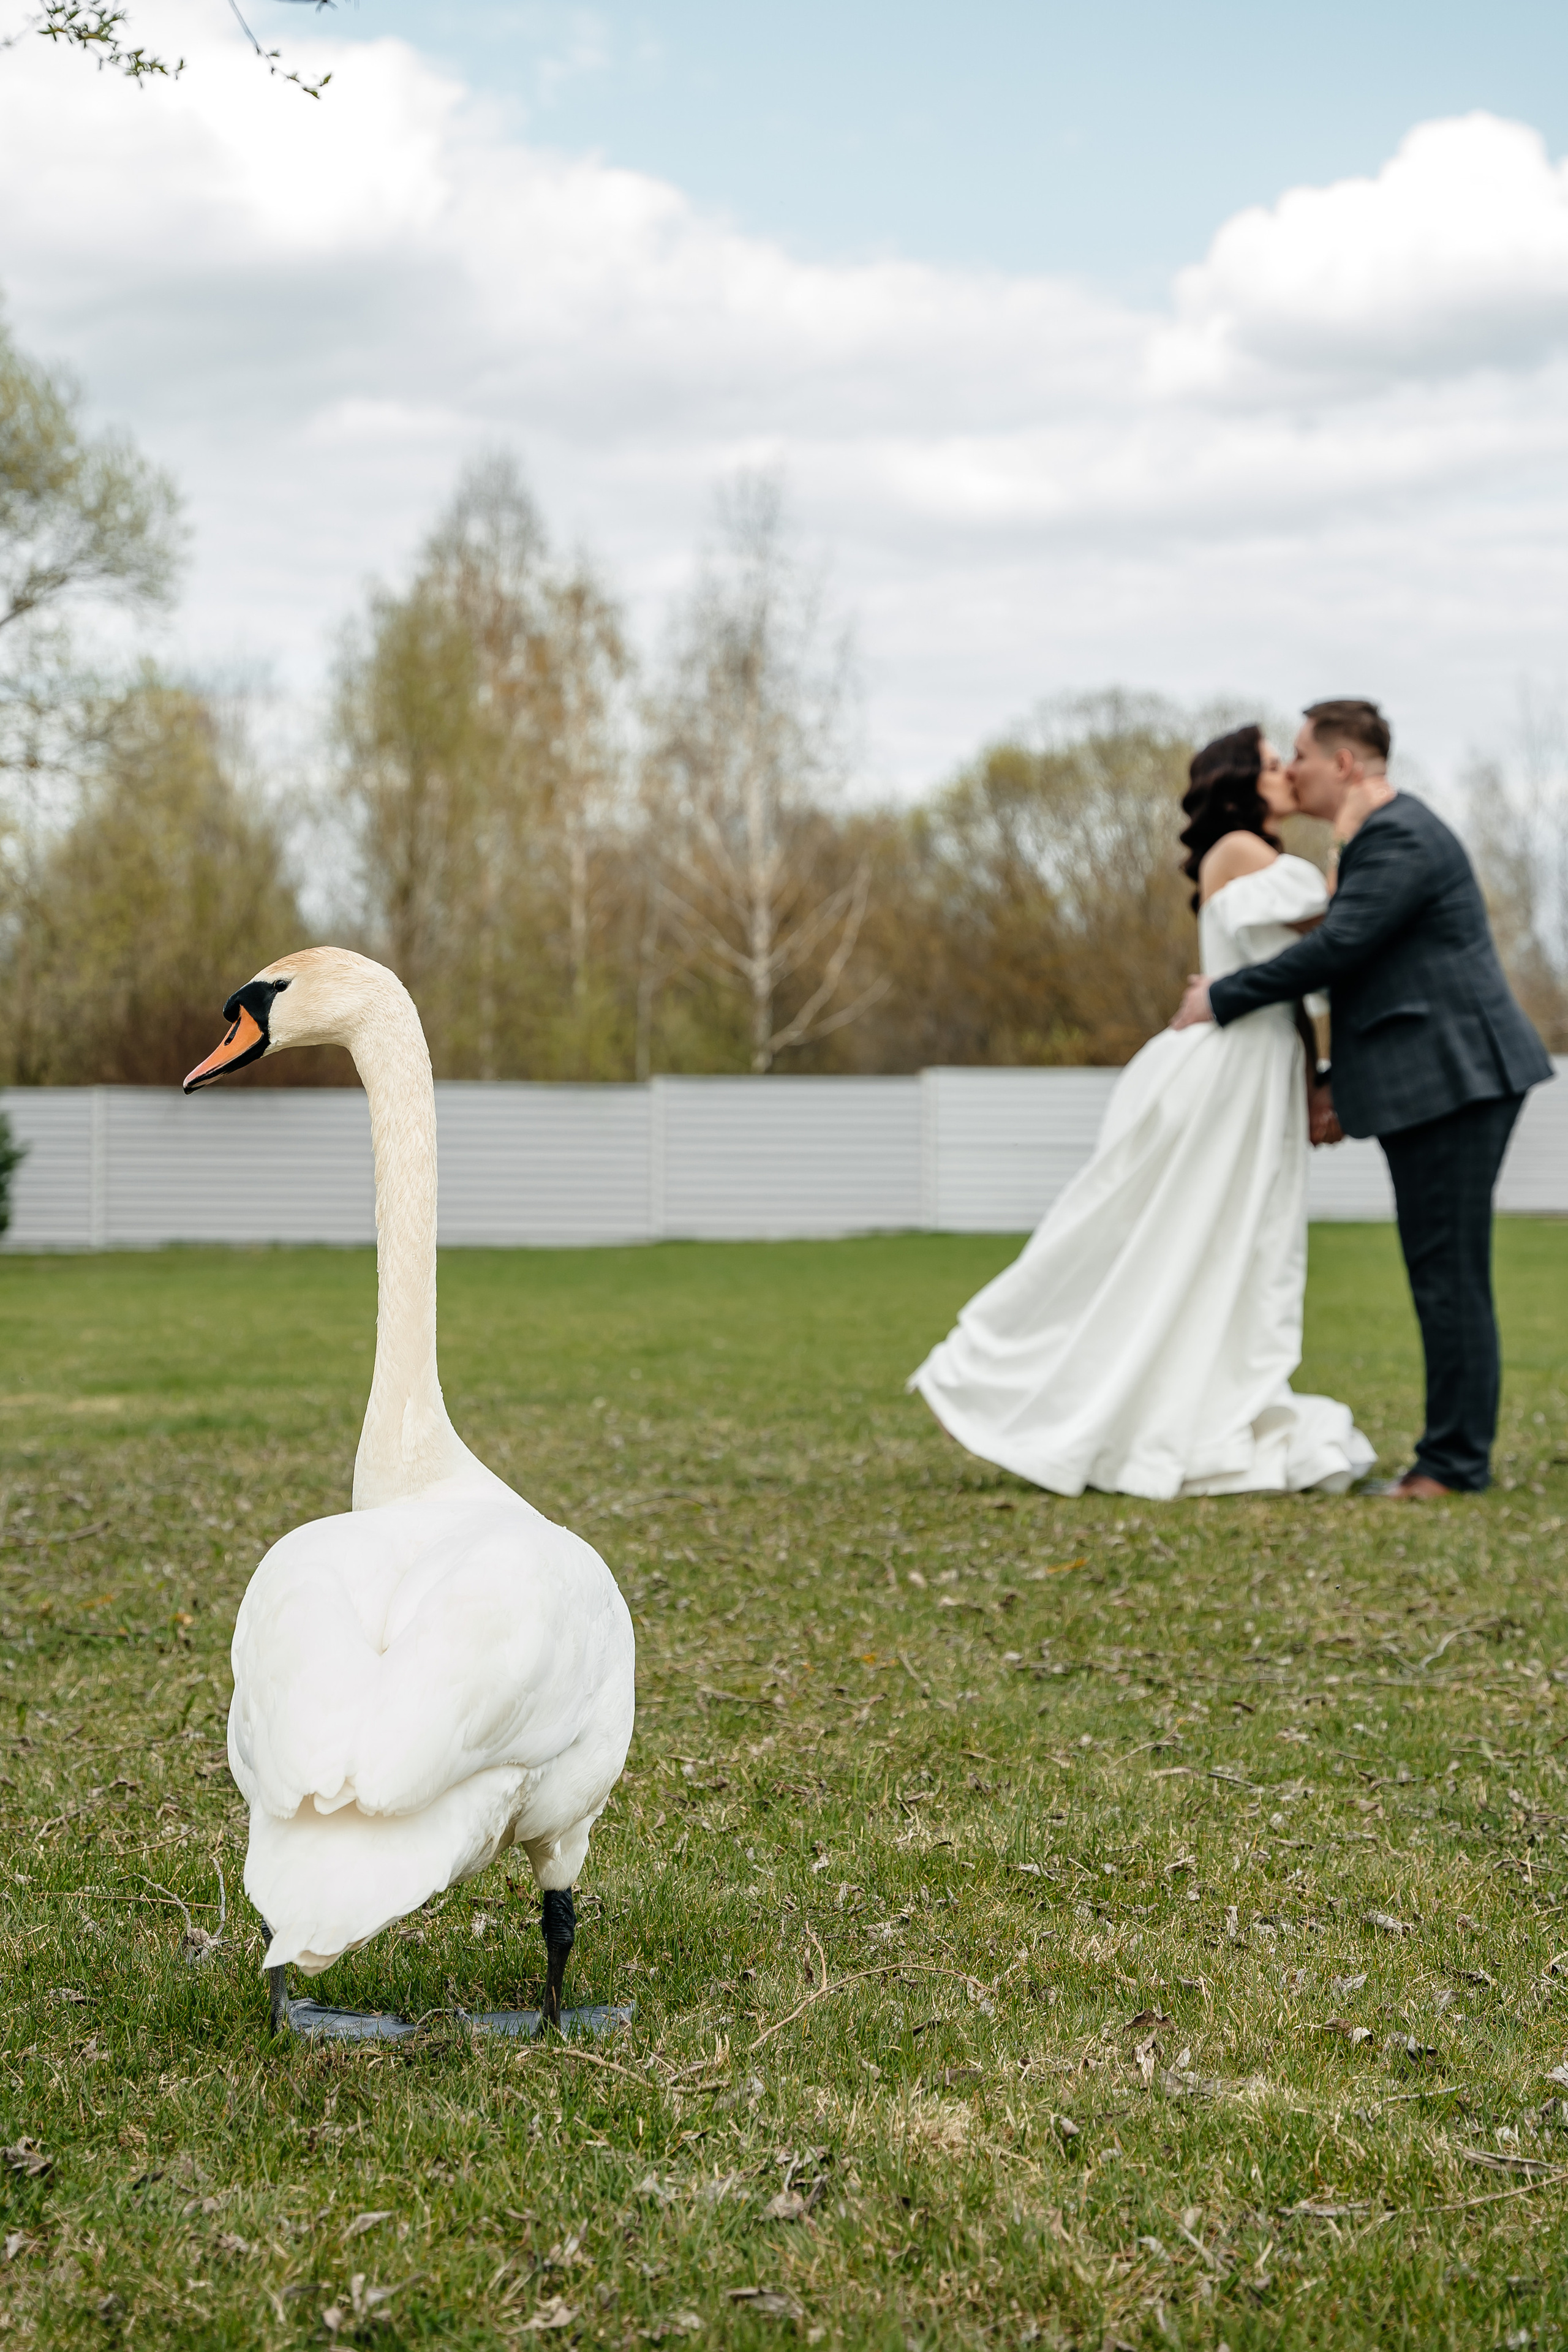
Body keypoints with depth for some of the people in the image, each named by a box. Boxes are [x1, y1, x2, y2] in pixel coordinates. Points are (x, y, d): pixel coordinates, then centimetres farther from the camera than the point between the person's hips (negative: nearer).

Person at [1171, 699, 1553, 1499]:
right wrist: (1335, 1086, 22)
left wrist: (1221, 999, -10)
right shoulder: (1385, 836, 20)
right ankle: (1454, 1452, 16)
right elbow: (1359, 963, 24)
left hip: (1454, 1077, -11)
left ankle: (1456, 1464, -4)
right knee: (1442, 1276, 11)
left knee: (1449, 1275, -8)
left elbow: (1334, 949, -19)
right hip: (1436, 1082, 11)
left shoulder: (1401, 840, -14)